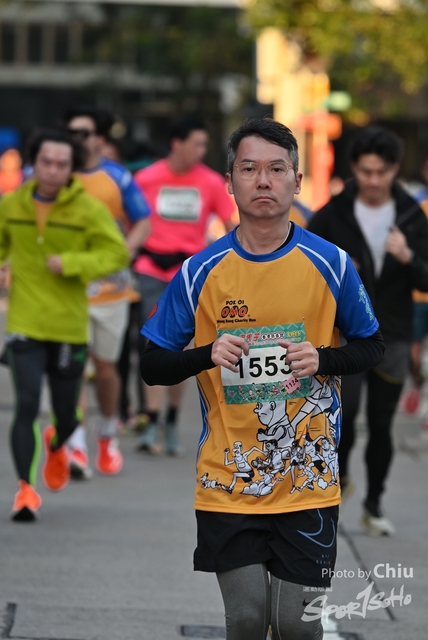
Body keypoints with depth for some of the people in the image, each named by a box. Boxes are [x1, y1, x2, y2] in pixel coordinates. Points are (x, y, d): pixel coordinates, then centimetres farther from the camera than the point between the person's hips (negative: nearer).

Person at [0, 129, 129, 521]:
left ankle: (55, 445, 48)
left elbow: (117, 254, -9)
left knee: (66, 414, 12)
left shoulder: (89, 210, -6)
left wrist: (70, 264, -20)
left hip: (69, 327, 0)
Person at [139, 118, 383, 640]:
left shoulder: (331, 264, -2)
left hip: (307, 479, 0)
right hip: (228, 480, 0)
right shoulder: (200, 272, -1)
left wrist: (322, 359, -10)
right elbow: (152, 367, 4)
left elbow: (371, 347, 10)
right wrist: (208, 355, -15)